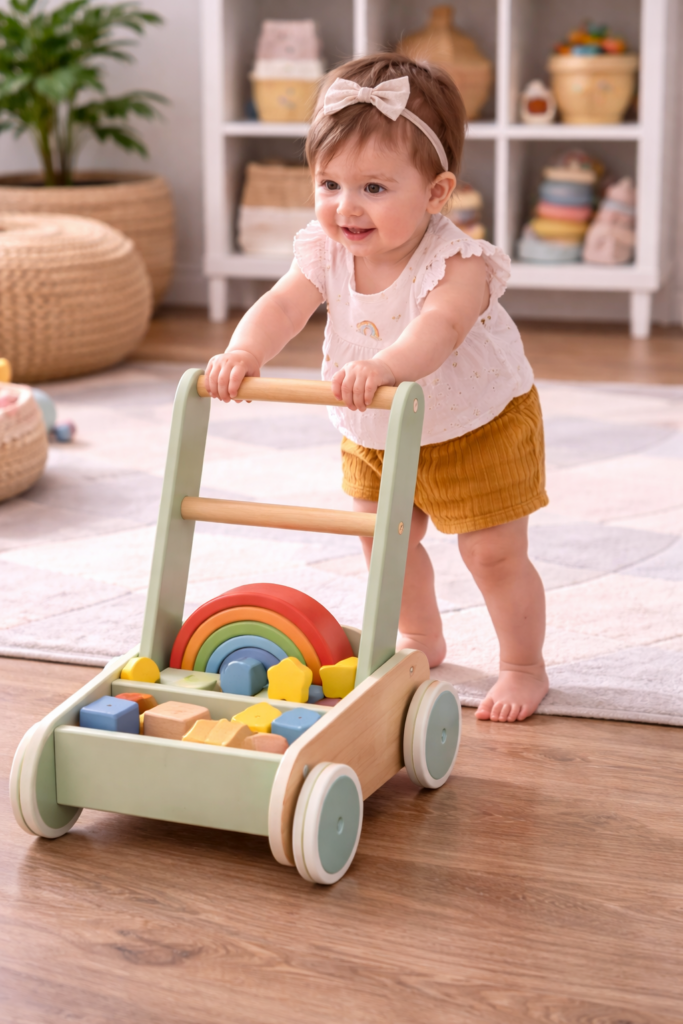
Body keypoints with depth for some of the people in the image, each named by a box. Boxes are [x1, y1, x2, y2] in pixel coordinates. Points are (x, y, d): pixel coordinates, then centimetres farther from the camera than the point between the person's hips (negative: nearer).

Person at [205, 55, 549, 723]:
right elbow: (283, 304, -29)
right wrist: (243, 352, -51)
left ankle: (524, 667, 19)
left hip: (479, 427, -6)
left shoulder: (456, 262, -34)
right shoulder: (327, 252, -16)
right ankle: (420, 638, 42)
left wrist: (382, 366, -72)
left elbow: (438, 328, -52)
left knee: (493, 554, -2)